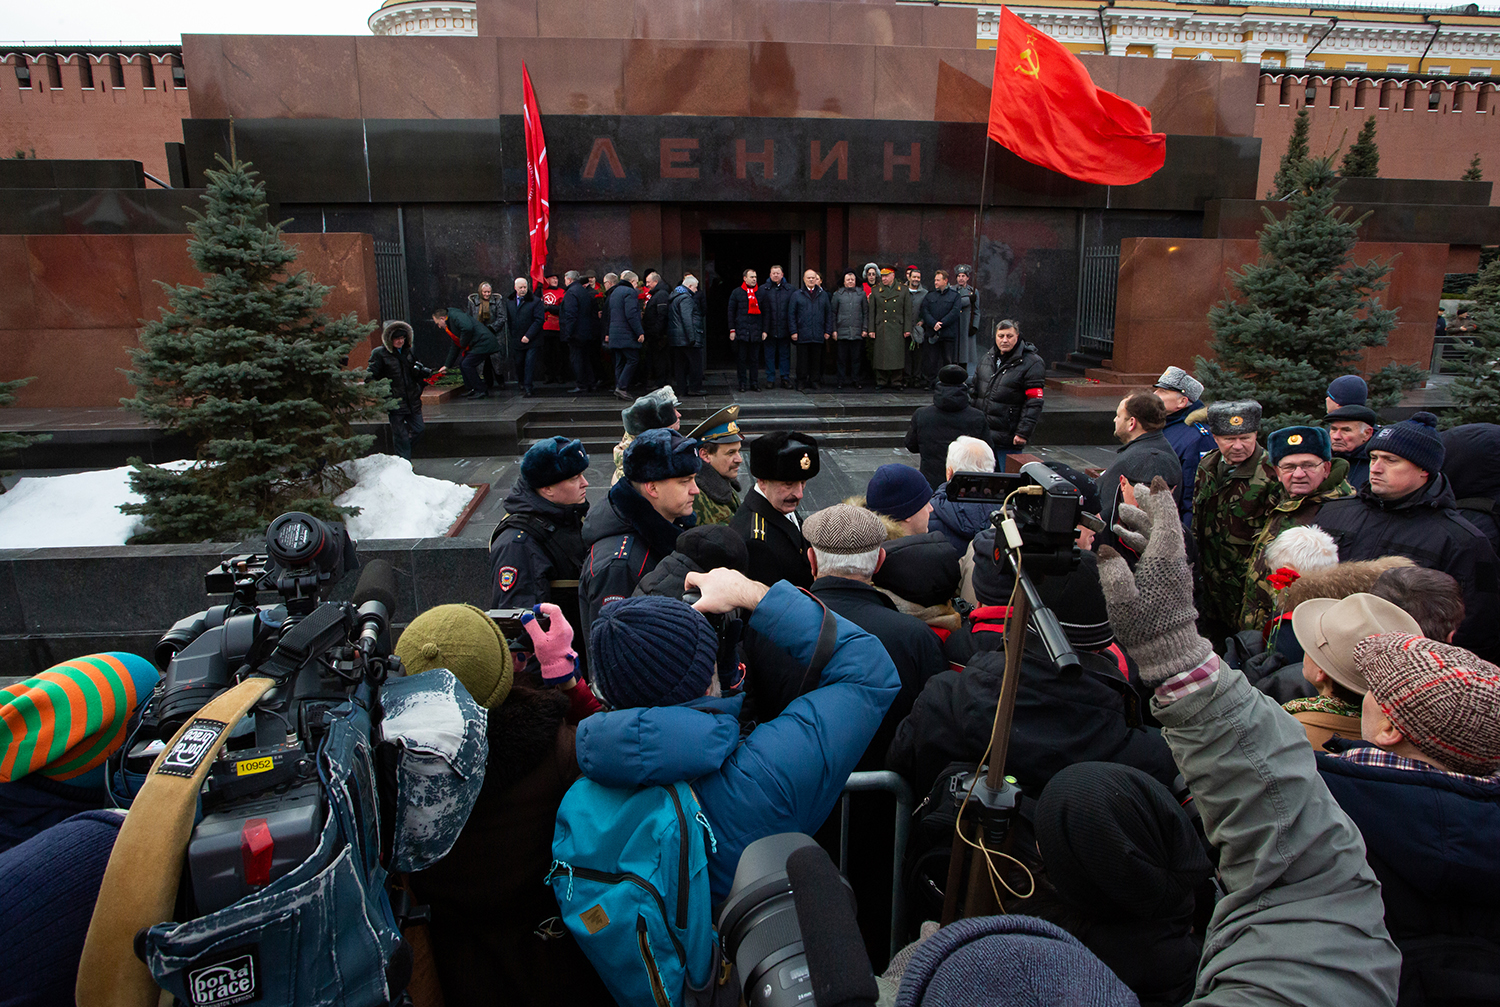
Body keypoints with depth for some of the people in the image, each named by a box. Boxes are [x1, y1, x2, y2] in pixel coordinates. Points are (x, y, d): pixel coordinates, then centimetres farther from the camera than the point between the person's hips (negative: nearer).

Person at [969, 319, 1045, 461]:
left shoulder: (1032, 364, -8)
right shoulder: (986, 359, 12)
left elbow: (1034, 403, -12)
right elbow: (974, 391, 21)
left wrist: (1023, 432, -17)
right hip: (981, 434, 6)